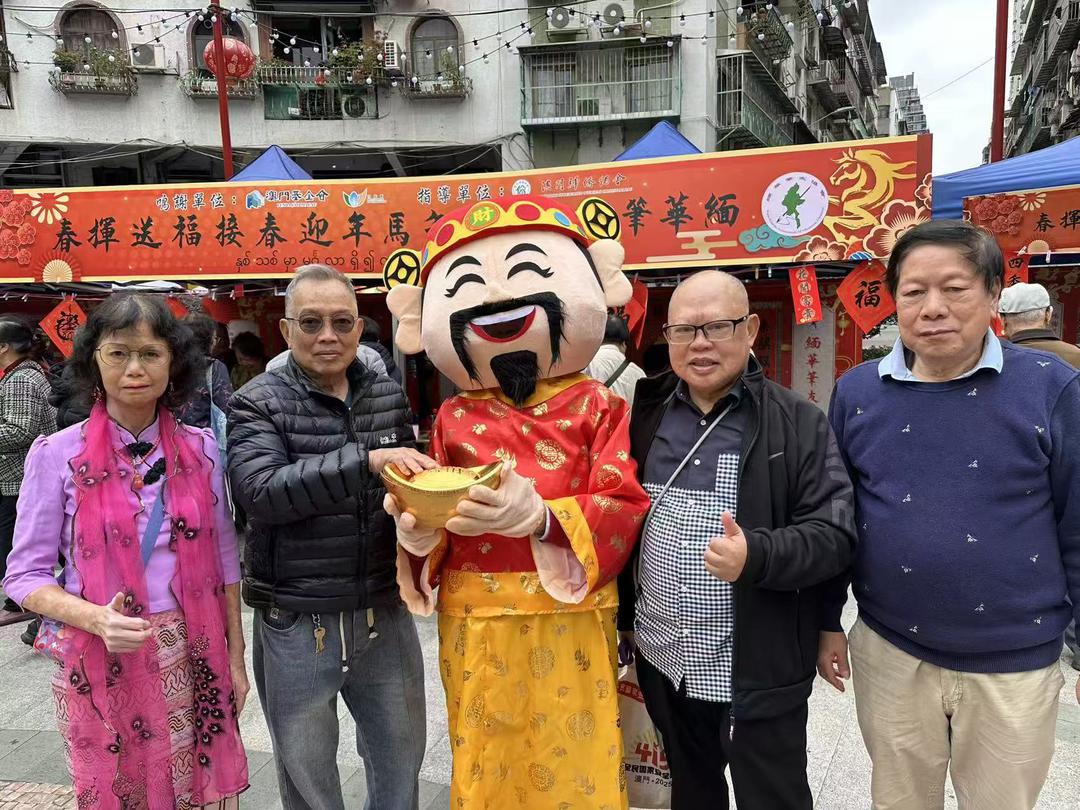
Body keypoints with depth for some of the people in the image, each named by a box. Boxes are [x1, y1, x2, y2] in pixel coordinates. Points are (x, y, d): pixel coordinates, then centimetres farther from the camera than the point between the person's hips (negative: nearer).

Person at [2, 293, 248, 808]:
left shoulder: (201, 450, -1)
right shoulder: (57, 455, -7)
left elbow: (223, 560, 6)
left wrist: (236, 657, 6)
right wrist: (97, 618, -21)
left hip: (193, 662, 2)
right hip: (101, 666, -1)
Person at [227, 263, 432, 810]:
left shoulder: (388, 396, 4)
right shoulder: (257, 405, -7)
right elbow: (261, 492, -24)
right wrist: (365, 460, -33)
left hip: (385, 614, 4)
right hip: (297, 622, -3)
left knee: (401, 756, 19)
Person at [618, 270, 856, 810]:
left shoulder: (798, 425, -9)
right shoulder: (644, 416, 2)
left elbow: (834, 537, -12)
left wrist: (757, 555, -30)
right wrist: (623, 617, 12)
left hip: (759, 675, -4)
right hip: (661, 663, 4)